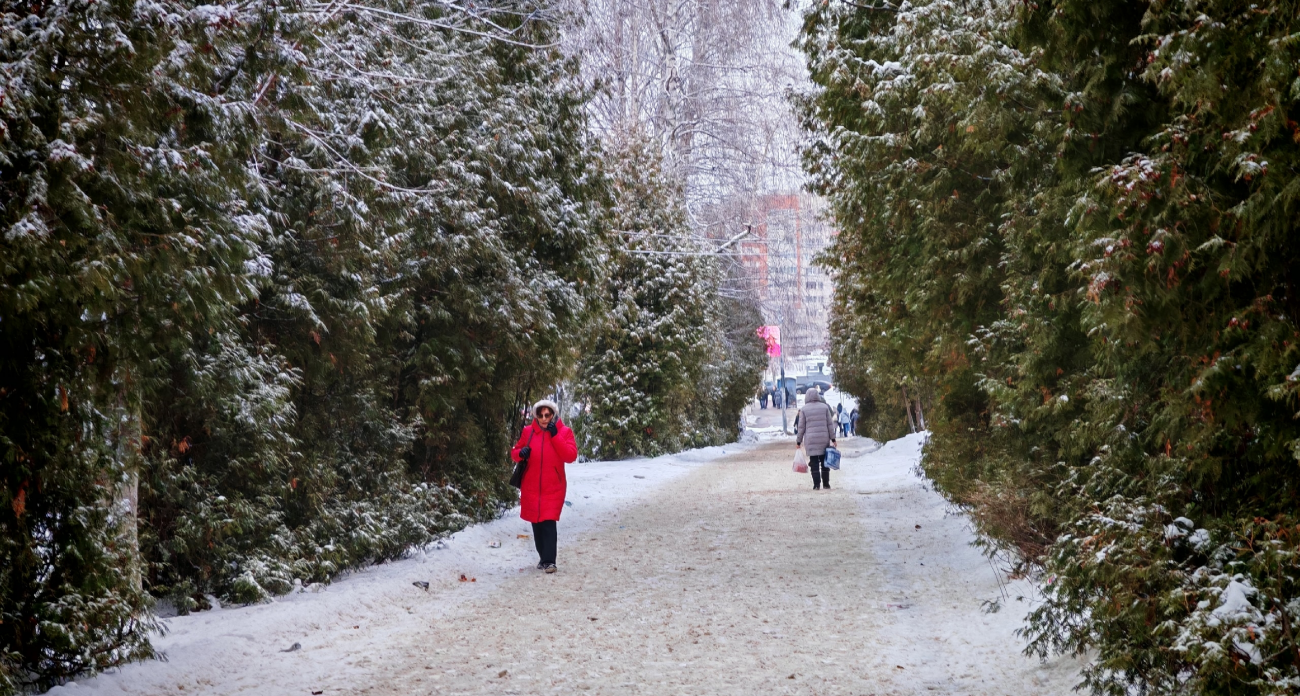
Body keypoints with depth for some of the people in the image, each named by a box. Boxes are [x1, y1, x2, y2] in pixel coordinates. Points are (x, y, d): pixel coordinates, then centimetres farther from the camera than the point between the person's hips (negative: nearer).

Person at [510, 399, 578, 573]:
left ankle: (548, 561, -13)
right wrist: (521, 453, -13)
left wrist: (555, 436, -17)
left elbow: (571, 456, -11)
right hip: (531, 487, 3)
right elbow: (514, 452, 11)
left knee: (548, 523, -12)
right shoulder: (528, 432, 4)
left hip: (553, 488, -3)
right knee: (536, 523, 8)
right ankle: (543, 557, 22)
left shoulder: (564, 432, -1)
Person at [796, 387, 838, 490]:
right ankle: (826, 484, 13)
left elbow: (801, 427, -1)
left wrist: (798, 441, 7)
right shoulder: (825, 407, 2)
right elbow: (830, 424, 3)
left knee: (814, 463, 1)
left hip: (811, 440, -2)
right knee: (825, 462, 11)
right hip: (824, 439, 2)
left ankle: (816, 484, -4)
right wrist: (833, 439, 7)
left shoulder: (804, 409, -3)